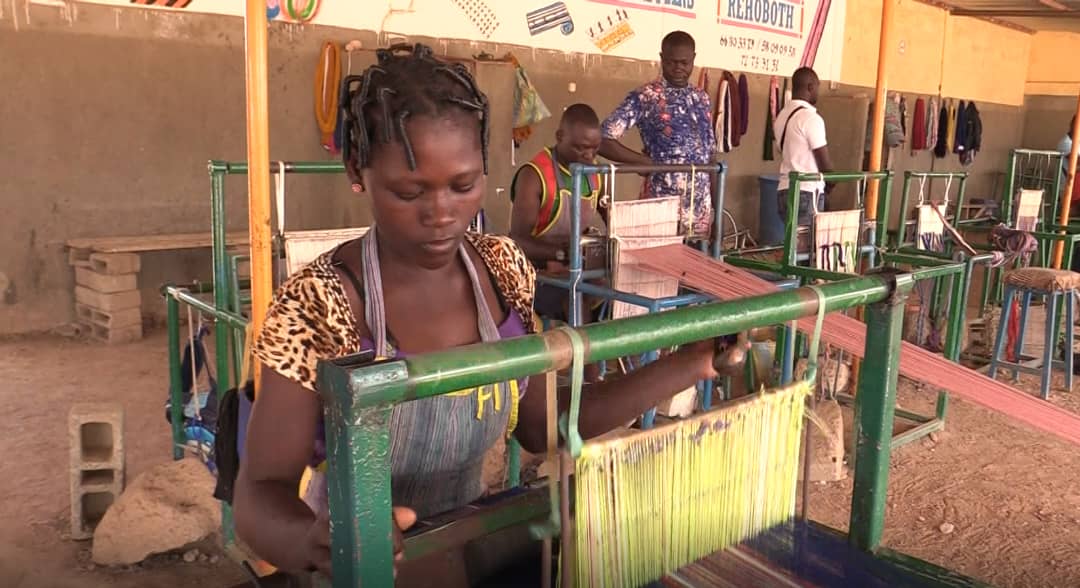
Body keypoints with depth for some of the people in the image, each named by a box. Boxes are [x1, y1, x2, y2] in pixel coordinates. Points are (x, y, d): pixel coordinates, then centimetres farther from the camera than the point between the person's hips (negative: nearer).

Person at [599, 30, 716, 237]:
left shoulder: (702, 99, 12)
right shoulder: (644, 97, -6)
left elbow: (711, 155, 16)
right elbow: (602, 142, -13)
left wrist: (715, 209, 12)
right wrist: (649, 162, -11)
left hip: (701, 207, 5)